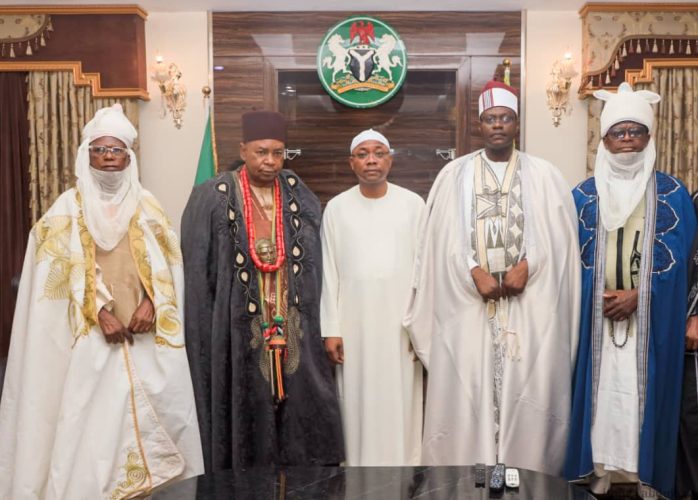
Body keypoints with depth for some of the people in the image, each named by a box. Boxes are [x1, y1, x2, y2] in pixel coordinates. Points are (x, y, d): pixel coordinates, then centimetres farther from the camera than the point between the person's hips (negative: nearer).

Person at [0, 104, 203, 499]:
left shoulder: (146, 204, 9)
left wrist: (151, 303, -10)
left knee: (150, 408, 4)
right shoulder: (69, 207, 3)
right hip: (92, 333, -2)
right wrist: (99, 312, -15)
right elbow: (63, 270, -4)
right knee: (92, 415, -3)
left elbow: (165, 262, 5)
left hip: (144, 330, 2)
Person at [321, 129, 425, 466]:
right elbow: (329, 271, 2)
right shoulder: (336, 208, 3)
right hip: (355, 323, 1)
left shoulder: (413, 204, 1)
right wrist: (330, 328, -2)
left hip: (401, 322, 0)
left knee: (400, 402, 5)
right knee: (358, 403, 6)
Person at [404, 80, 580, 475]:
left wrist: (526, 265, -12)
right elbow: (444, 237, 1)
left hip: (531, 302, 0)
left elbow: (559, 235, 2)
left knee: (529, 389, 1)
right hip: (469, 302, 0)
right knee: (466, 387, -1)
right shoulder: (454, 174, 8)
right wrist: (475, 272, -11)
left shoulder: (544, 175, 9)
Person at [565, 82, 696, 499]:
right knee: (601, 387, 2)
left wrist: (637, 296, -13)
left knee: (643, 389, 0)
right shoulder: (584, 195, 6)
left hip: (650, 318, -1)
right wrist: (600, 297, -9)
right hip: (596, 316, 1)